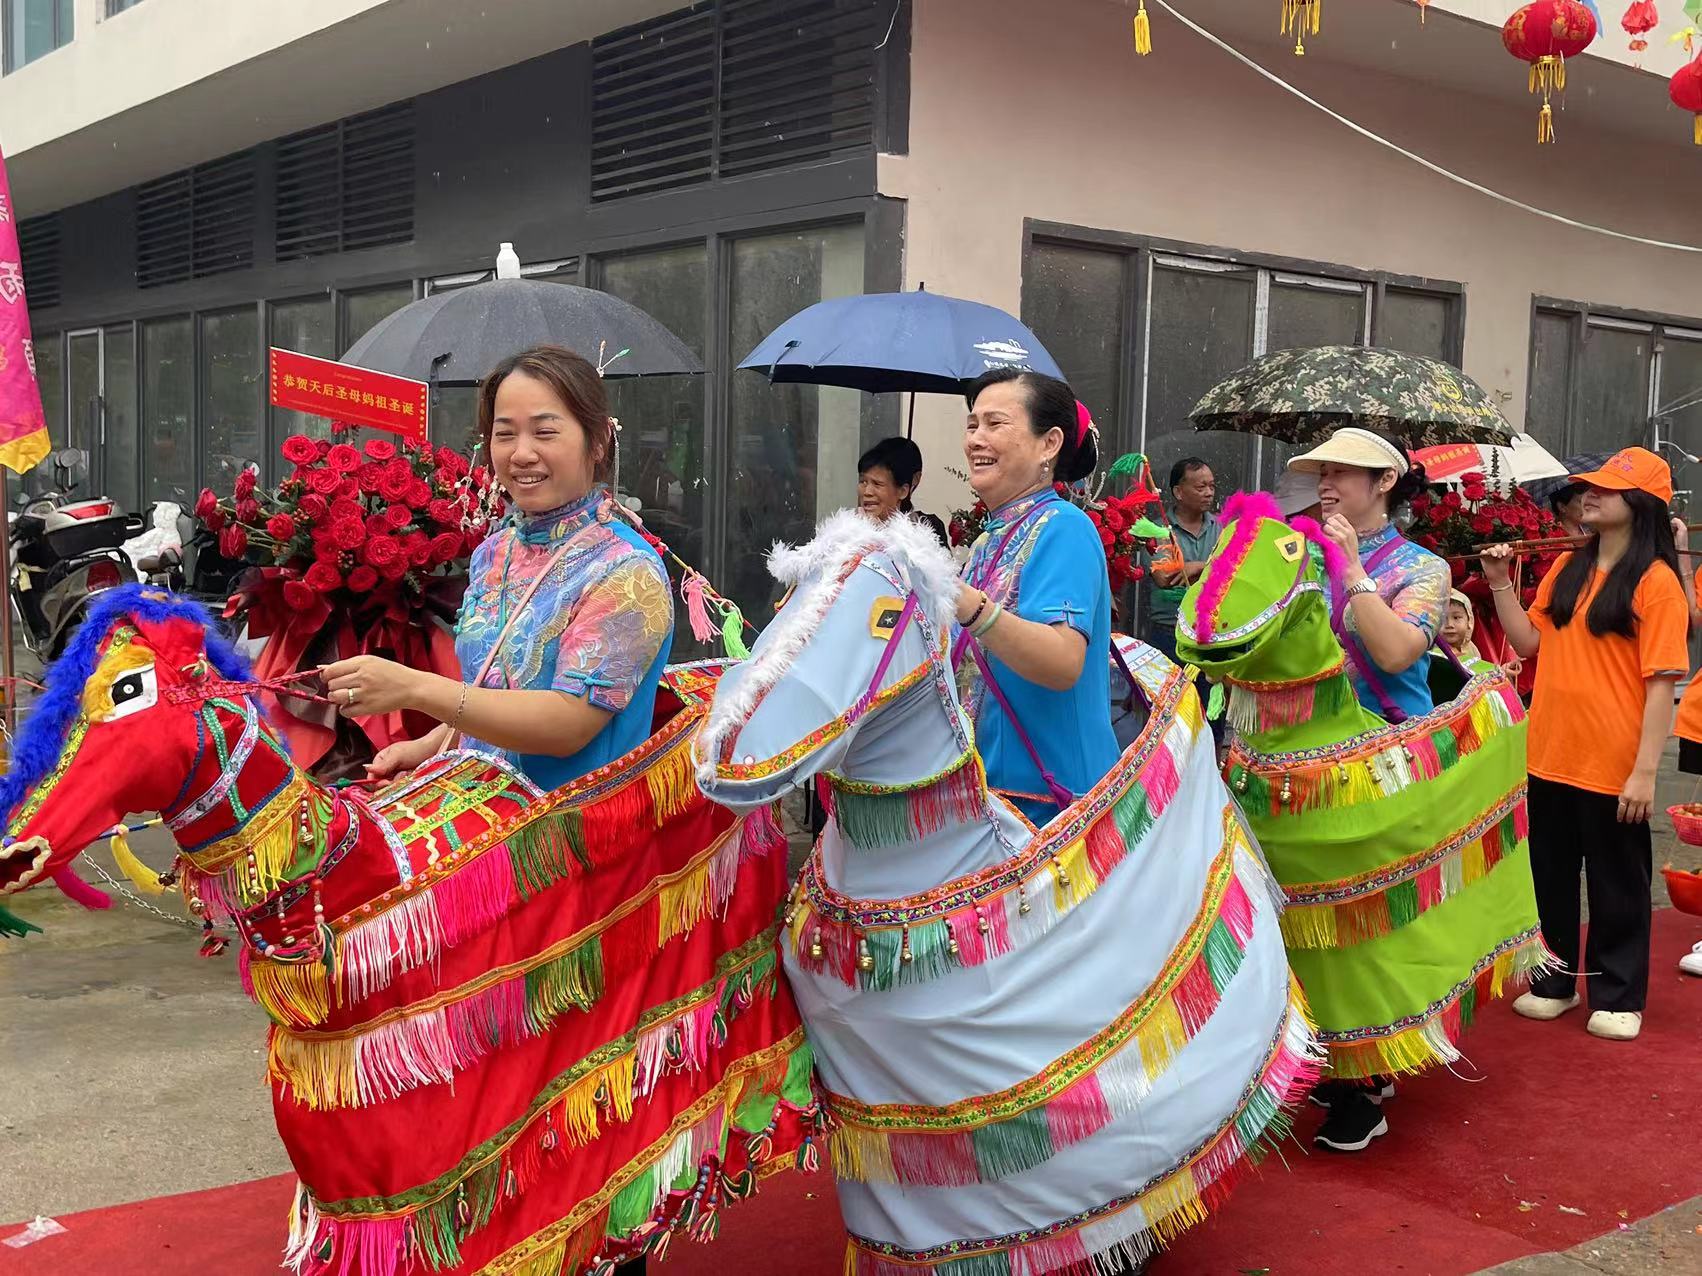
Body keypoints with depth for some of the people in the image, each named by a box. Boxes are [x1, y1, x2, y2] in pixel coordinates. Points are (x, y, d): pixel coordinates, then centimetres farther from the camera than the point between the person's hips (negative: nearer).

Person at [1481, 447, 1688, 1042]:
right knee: (1550, 876, 16)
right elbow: (1529, 642, 11)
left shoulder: (1656, 582, -11)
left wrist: (1645, 770, -18)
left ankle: (1617, 997, 21)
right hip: (1551, 758, 6)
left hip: (1613, 767, -6)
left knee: (1616, 884, 8)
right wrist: (1501, 583, 1)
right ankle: (1554, 980, 30)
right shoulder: (1567, 568, 8)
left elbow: (1661, 682, -14)